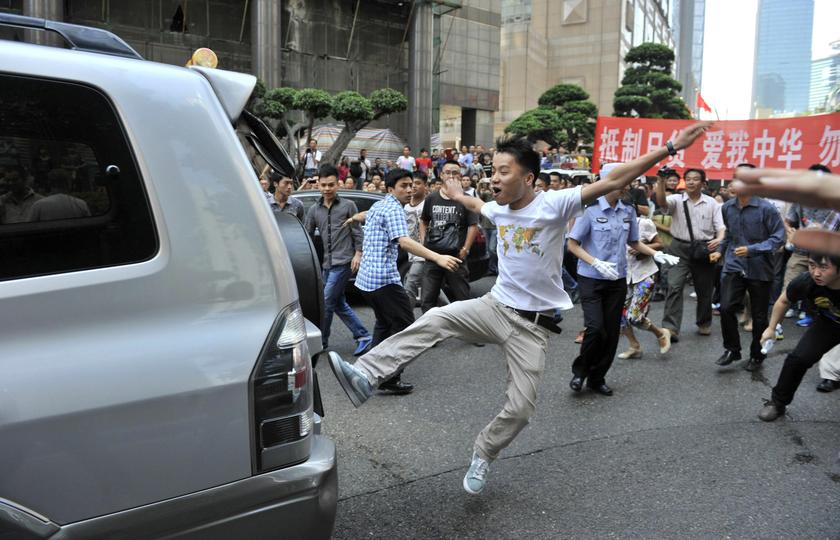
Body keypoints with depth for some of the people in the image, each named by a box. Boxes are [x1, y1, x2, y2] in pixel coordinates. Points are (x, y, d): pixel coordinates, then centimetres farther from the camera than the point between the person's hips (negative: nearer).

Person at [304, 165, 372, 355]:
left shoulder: (348, 205, -1)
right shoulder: (314, 209, 10)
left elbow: (358, 232, -1)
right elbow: (307, 235, 11)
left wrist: (358, 254, -10)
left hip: (343, 263, -6)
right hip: (326, 264, 6)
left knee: (326, 302, -6)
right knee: (339, 304, 10)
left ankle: (321, 341, 7)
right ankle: (363, 336, 19)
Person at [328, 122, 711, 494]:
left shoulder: (554, 205, -16)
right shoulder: (499, 209, 2)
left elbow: (614, 182, -24)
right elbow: (478, 206, 30)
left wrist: (672, 147, -29)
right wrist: (458, 195, 48)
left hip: (533, 324, -4)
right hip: (495, 306, 4)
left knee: (520, 409, -2)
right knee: (435, 320, -21)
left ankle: (483, 455, 25)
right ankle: (366, 378, -24)